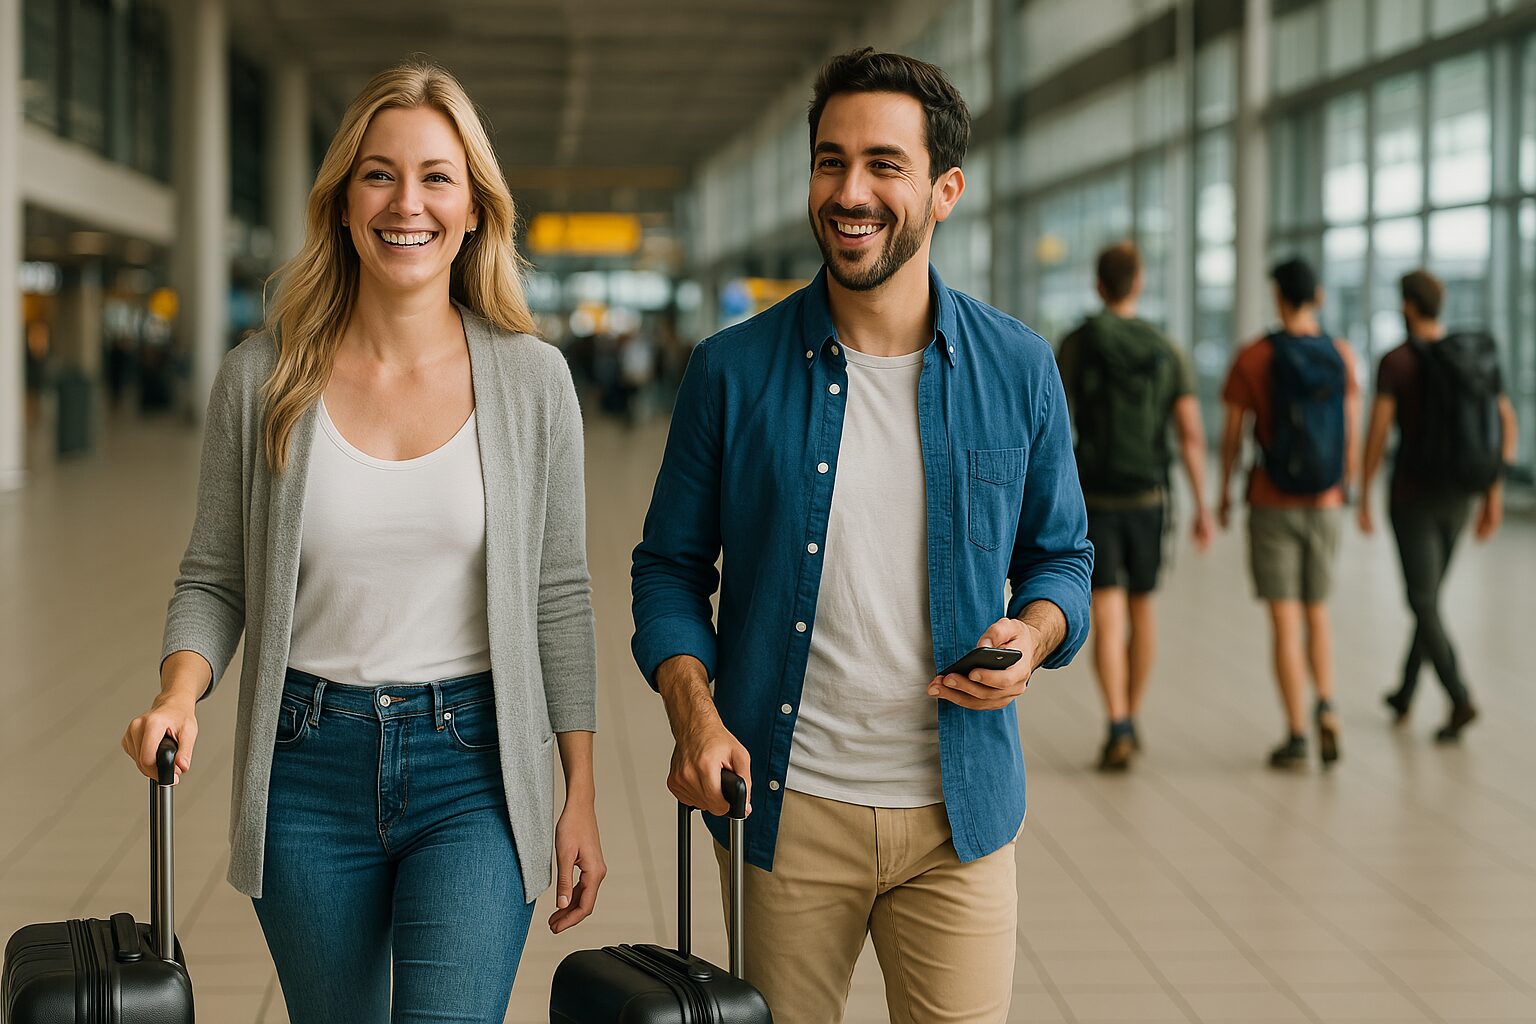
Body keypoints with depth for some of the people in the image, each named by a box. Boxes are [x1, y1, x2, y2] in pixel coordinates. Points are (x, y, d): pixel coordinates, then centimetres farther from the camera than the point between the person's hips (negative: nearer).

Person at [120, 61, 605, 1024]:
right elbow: (213, 578, 6)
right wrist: (179, 692, -15)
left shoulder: (531, 378, -2)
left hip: (473, 769, -1)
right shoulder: (261, 379, -2)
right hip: (309, 772, 2)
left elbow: (559, 597, 2)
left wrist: (582, 798, 3)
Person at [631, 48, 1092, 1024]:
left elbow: (1061, 552, 12)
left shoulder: (1019, 369, 1)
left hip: (959, 808, 1)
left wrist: (1032, 634, -10)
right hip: (783, 806, 0)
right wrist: (693, 711, -12)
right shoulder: (733, 371, -2)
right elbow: (671, 568, 5)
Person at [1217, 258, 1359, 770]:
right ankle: (1326, 707, -3)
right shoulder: (1342, 355, -1)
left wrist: (1223, 493, 9)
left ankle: (1296, 735, -2)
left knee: (1285, 622, 1)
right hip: (1323, 505, 3)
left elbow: (1232, 433, -5)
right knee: (1316, 612, 18)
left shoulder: (1253, 357, -9)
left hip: (1272, 505, -3)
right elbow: (1351, 428, 2)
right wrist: (1343, 488, 15)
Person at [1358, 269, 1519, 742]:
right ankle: (1405, 694, 34)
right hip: (1457, 496, 6)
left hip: (1412, 495, -6)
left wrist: (1363, 499, -7)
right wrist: (1494, 496, 7)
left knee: (1424, 606, -2)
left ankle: (1461, 701, -17)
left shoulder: (1395, 360, -13)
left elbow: (1376, 433, -17)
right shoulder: (1477, 354, 5)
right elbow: (1507, 425, 2)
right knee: (1428, 594, 22)